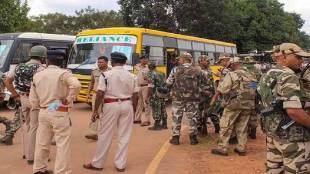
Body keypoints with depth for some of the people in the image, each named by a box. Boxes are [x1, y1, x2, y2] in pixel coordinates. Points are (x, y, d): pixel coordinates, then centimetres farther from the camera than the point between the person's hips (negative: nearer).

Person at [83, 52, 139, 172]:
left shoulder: (106, 75, -7)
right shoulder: (131, 76, 4)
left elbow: (100, 94, -12)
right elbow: (135, 96, 4)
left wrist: (95, 110, -4)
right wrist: (133, 110, 15)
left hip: (111, 106, -3)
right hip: (127, 105, 3)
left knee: (105, 135, 7)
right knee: (124, 136, 10)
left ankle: (97, 164, 19)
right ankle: (121, 164, 17)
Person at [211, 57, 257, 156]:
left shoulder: (231, 75, -7)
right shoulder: (250, 76, 12)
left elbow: (223, 90, -12)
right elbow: (254, 90, 10)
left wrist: (220, 84, 7)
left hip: (234, 103, -6)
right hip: (248, 104, 6)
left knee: (225, 126, 2)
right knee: (242, 127, 14)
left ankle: (222, 148, 4)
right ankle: (241, 148, 18)